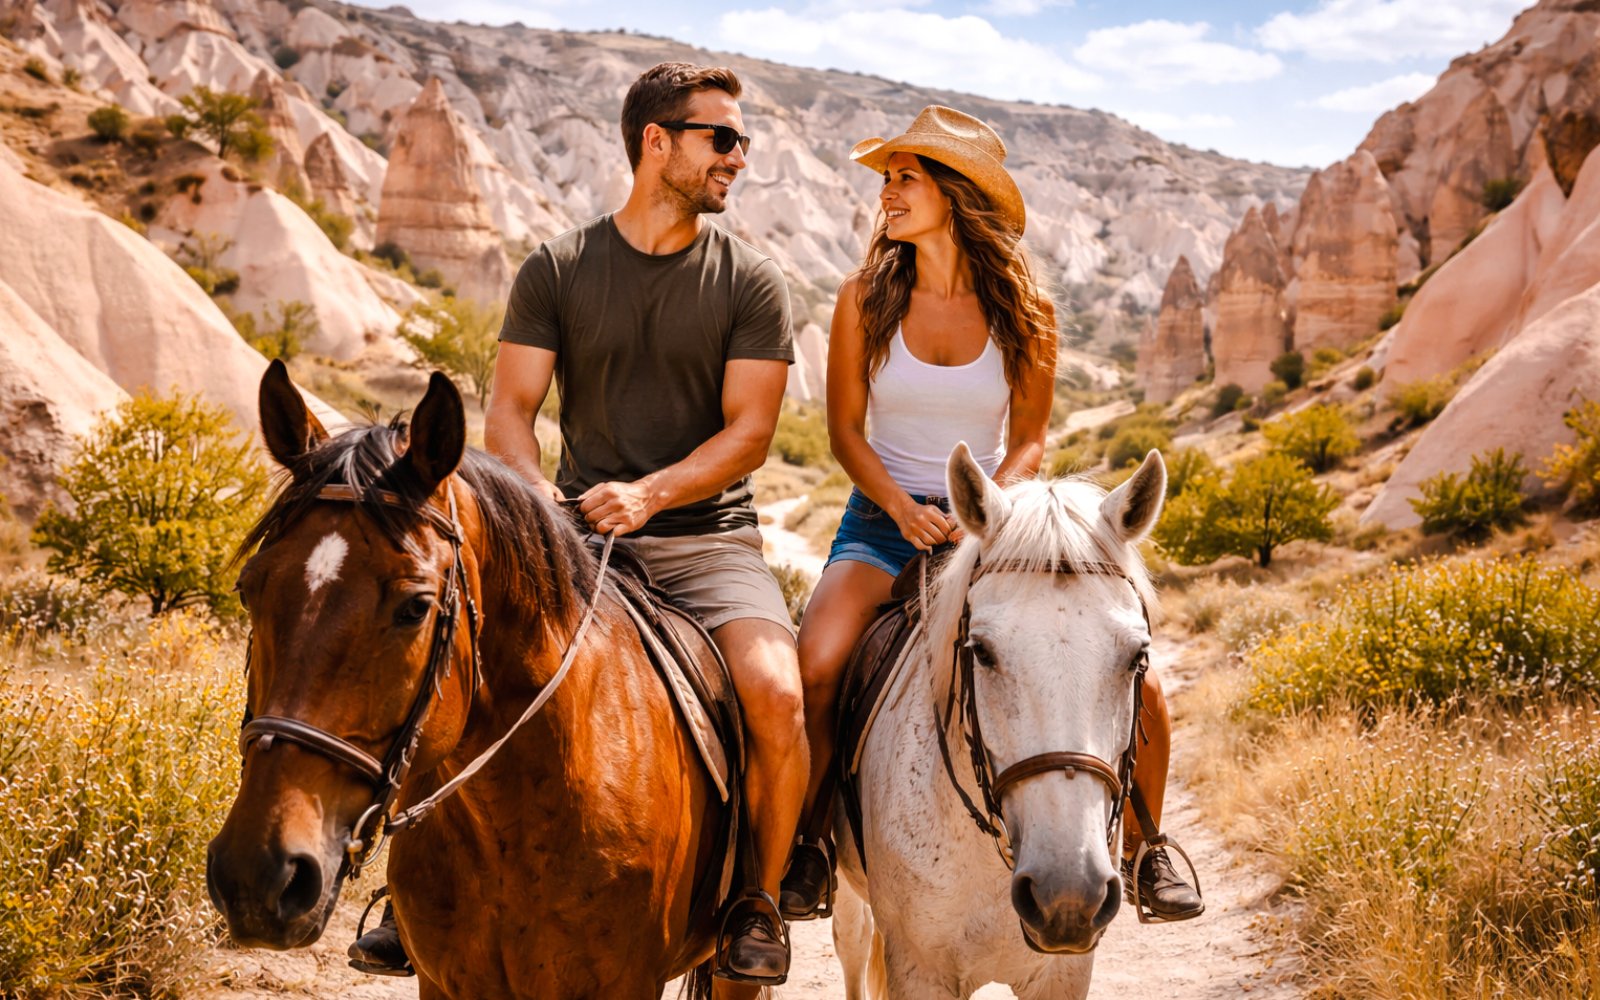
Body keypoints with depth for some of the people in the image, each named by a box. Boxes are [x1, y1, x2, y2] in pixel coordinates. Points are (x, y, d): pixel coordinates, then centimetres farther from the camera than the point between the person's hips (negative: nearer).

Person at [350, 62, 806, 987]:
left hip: (706, 536, -1)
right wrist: (540, 498, -16)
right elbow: (510, 410, 4)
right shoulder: (557, 270, 6)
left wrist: (648, 494, -20)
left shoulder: (751, 281, 4)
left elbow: (750, 431, -4)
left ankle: (760, 901, -3)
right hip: (579, 533, 1)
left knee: (775, 694, -27)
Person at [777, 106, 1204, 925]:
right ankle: (807, 843, -3)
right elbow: (846, 430, 0)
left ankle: (1144, 849, 13)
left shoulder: (1022, 309, -4)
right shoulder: (865, 299, -4)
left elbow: (1029, 440, 1)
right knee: (811, 669, -29)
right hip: (885, 517, 0)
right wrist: (902, 509, -17)